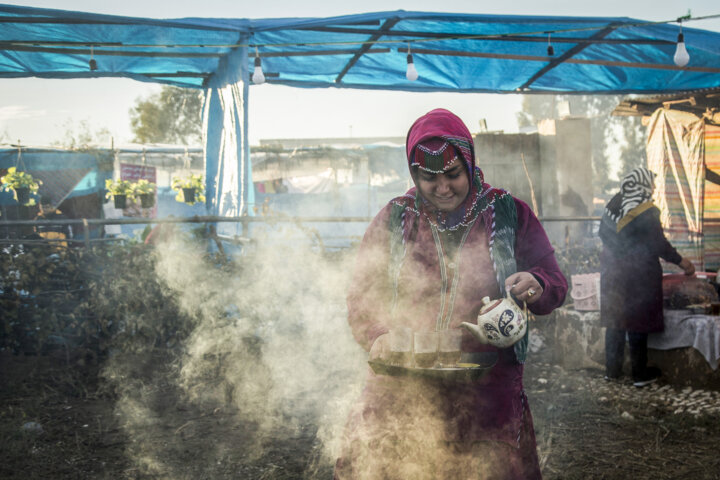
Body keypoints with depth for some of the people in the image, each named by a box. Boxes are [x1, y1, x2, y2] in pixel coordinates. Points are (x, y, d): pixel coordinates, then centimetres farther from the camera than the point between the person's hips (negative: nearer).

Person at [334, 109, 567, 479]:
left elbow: (555, 284, 8)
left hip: (487, 393, 0)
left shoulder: (509, 214, 5)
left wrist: (535, 286, -15)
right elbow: (360, 297, 7)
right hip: (401, 392, 1)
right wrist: (377, 338, -13)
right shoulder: (394, 220, 7)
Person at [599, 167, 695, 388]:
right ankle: (640, 374, 10)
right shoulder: (646, 211, -16)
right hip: (639, 274, -6)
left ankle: (612, 370, 20)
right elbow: (658, 244, -14)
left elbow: (603, 232, 14)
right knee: (638, 322, 2)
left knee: (615, 320, 13)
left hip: (612, 271, 6)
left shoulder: (613, 204, 4)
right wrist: (681, 261, -2)